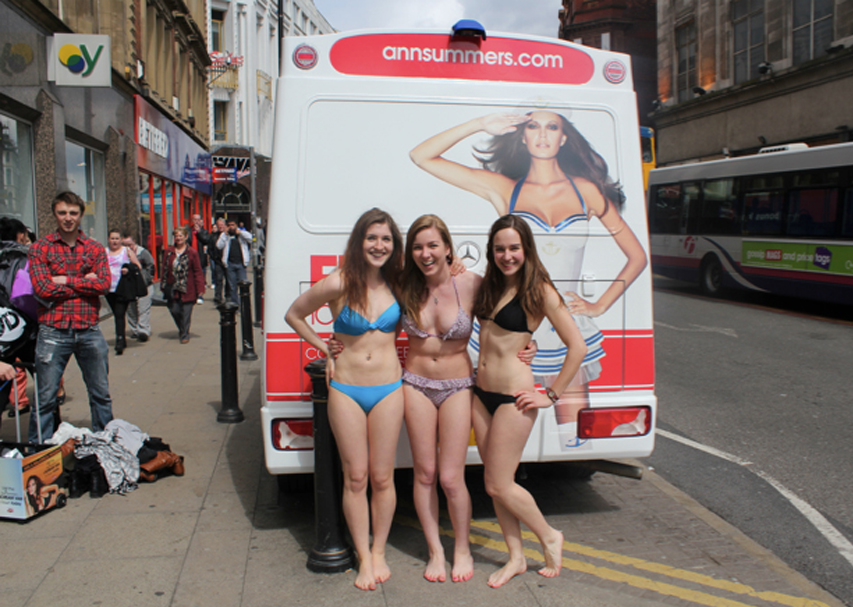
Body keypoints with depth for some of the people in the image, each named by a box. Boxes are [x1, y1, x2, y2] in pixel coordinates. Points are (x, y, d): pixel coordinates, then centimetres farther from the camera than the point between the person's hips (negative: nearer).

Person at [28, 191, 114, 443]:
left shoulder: (94, 249, 8)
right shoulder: (40, 247, 2)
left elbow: (104, 283, -7)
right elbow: (42, 288, -11)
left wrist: (66, 281, -10)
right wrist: (84, 283, -7)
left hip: (89, 330, 3)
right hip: (53, 331, -2)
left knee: (101, 394, 12)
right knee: (45, 397, 2)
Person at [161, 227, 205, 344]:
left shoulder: (192, 253, -3)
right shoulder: (168, 252, 8)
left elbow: (198, 272, -3)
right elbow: (165, 270, 12)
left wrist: (200, 288, -7)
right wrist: (163, 285, 8)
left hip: (187, 289, -3)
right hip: (173, 288, 3)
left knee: (186, 312, -1)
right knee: (174, 310, 4)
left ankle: (185, 335, 13)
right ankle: (181, 329, 31)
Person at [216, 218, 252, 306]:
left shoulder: (242, 233, 7)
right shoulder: (224, 235, 8)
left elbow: (250, 237, -11)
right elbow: (219, 246, -5)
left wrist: (239, 232, -13)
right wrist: (225, 234, -9)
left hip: (241, 263, -1)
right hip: (230, 263, 1)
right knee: (232, 286, 6)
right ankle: (234, 304, 14)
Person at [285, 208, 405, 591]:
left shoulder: (397, 284, 1)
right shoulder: (339, 284, -8)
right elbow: (294, 315, 6)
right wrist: (325, 350, 2)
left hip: (388, 390, 2)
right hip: (346, 390, -2)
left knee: (382, 477, 8)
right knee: (355, 477, 5)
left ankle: (379, 551, 26)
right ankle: (364, 558, 20)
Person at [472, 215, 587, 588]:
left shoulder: (539, 291, -12)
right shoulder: (488, 287, 7)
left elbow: (577, 346, -13)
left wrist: (552, 395, -11)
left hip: (514, 397, -7)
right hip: (481, 393, 7)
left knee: (498, 485, 0)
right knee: (494, 482, 12)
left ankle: (550, 537, 24)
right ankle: (516, 557, 28)